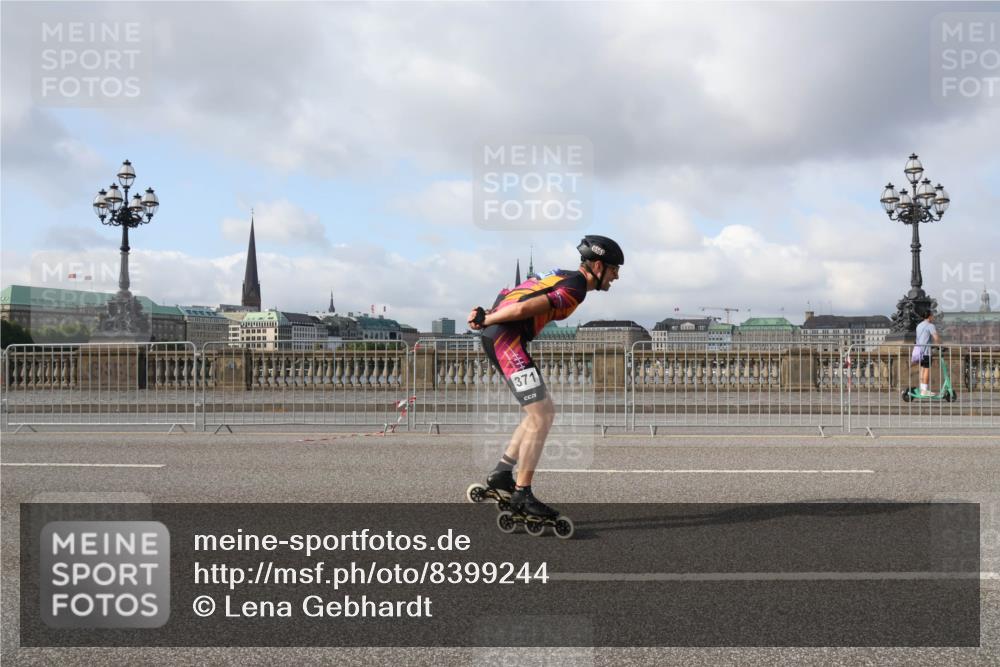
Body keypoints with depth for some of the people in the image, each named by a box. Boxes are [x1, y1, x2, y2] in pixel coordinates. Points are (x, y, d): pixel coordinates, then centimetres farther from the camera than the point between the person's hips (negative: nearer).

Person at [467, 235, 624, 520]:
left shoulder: (564, 277, 20)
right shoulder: (575, 288, -12)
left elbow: (511, 295, 21)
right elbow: (523, 309, -20)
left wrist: (486, 316, 9)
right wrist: (486, 321, -8)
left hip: (496, 337, 10)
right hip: (507, 338, -10)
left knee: (545, 410, 13)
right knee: (541, 417, -9)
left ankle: (501, 473, 14)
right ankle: (522, 495, -6)